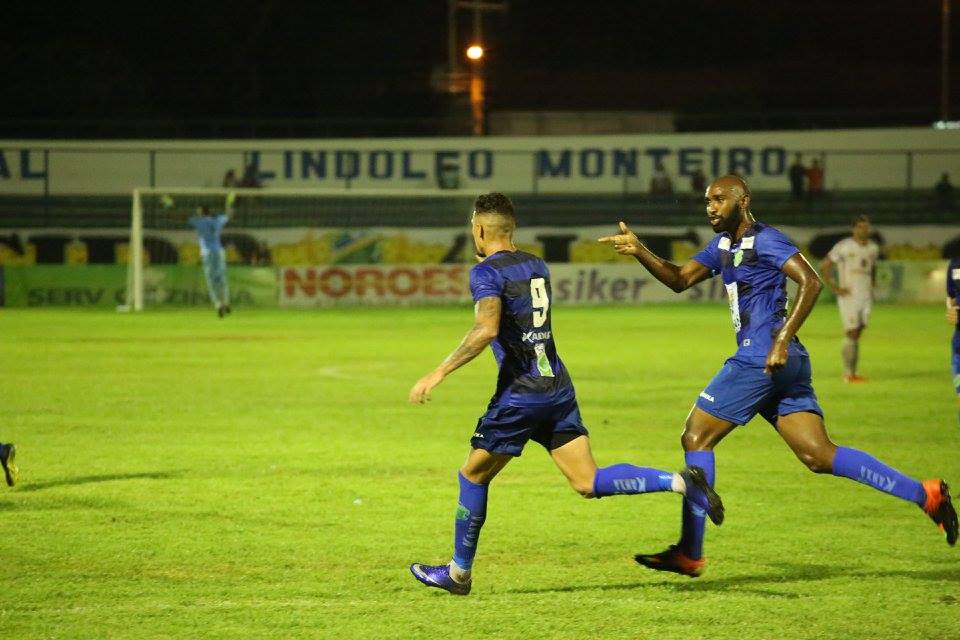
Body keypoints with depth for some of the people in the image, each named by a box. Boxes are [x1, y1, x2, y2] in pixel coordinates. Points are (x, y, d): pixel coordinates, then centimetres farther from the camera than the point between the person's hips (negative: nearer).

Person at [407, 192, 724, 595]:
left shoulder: (487, 272, -10)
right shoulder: (537, 266, 14)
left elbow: (486, 330, -25)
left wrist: (439, 373, -24)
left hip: (520, 394, -7)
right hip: (559, 388, 7)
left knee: (473, 475, 11)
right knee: (588, 483, 3)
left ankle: (458, 573, 20)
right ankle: (679, 481, -14)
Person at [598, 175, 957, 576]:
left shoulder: (764, 241, -7)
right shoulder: (723, 245, 21)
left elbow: (810, 283, -17)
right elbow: (679, 280, 22)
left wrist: (782, 340, -24)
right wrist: (639, 252, 7)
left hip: (761, 359, -9)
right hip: (786, 365, 9)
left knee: (696, 438, -2)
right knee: (819, 456, 1)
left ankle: (689, 554, 0)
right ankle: (925, 495, -4)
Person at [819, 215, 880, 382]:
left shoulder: (873, 248, 11)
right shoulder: (844, 246, -9)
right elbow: (824, 266, -8)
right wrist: (835, 288, -11)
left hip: (865, 297, 5)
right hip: (849, 297, -5)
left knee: (857, 335, 5)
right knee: (851, 334, -8)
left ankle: (852, 372, 8)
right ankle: (848, 373, -3)